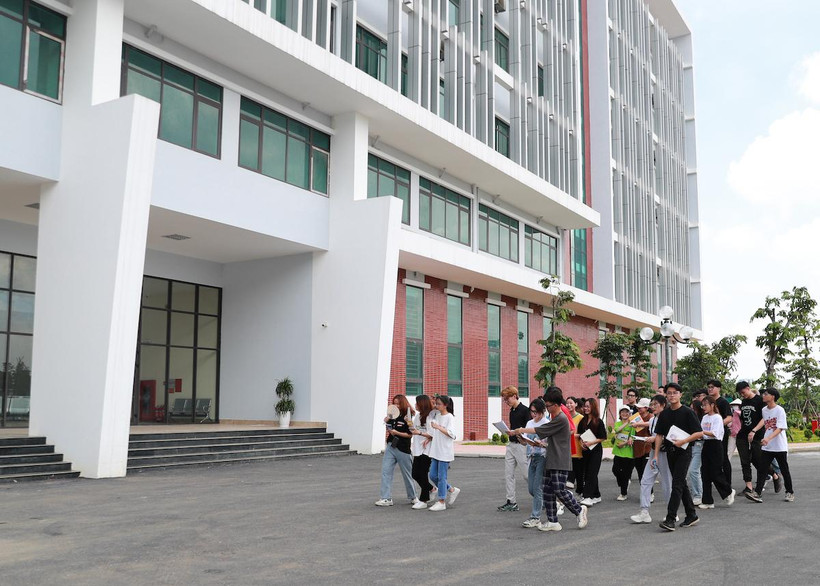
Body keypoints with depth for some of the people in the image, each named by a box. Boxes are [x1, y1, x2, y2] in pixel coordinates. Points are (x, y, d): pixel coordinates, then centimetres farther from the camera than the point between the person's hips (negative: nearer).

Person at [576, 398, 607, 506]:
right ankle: (596, 496, 19)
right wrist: (581, 442, -3)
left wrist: (591, 442, -19)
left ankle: (588, 497, -17)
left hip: (596, 450, -6)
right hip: (586, 450, 6)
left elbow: (603, 438, -9)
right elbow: (579, 434, 16)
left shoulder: (598, 421, -8)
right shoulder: (583, 421, 9)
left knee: (591, 473, -12)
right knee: (585, 473, 8)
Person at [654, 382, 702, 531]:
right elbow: (659, 435, 10)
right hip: (670, 452, 6)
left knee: (677, 484, -11)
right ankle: (692, 515, 25)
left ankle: (670, 519, -14)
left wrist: (683, 441, -21)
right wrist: (656, 455, 5)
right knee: (681, 484, 13)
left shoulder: (687, 412, -8)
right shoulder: (664, 414, 9)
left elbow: (698, 433, -9)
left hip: (684, 452, -6)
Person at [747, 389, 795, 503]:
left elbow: (780, 428, -20)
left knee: (784, 471, 9)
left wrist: (768, 438, -32)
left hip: (780, 446, -5)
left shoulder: (780, 410, -13)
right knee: (761, 469, -4)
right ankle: (757, 493, -8)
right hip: (766, 447, 5)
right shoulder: (764, 410, 6)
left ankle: (790, 492, 25)